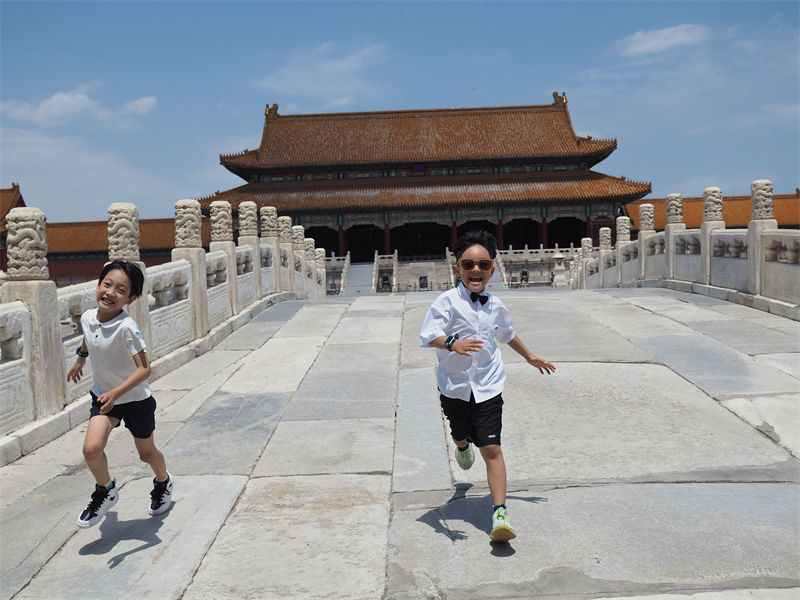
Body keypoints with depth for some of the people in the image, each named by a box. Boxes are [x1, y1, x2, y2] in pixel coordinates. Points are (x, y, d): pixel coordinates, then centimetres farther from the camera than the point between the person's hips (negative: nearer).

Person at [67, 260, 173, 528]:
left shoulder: (126, 327, -29)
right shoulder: (87, 317, -11)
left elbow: (144, 369, -32)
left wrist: (116, 393, -41)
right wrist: (80, 360, 31)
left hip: (136, 398, -4)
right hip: (103, 395, 4)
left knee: (146, 453, 14)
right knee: (91, 448, -15)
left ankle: (163, 482, 46)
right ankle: (105, 491, 14)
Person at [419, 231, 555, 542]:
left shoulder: (494, 305, 3)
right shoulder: (447, 302, -12)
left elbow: (508, 334, 24)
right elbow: (428, 335, -26)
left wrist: (530, 357, 34)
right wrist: (452, 343, -45)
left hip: (487, 387, 1)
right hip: (455, 387, -1)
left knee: (491, 448, -8)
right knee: (460, 434, 24)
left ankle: (500, 514, -5)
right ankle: (463, 447, 63)